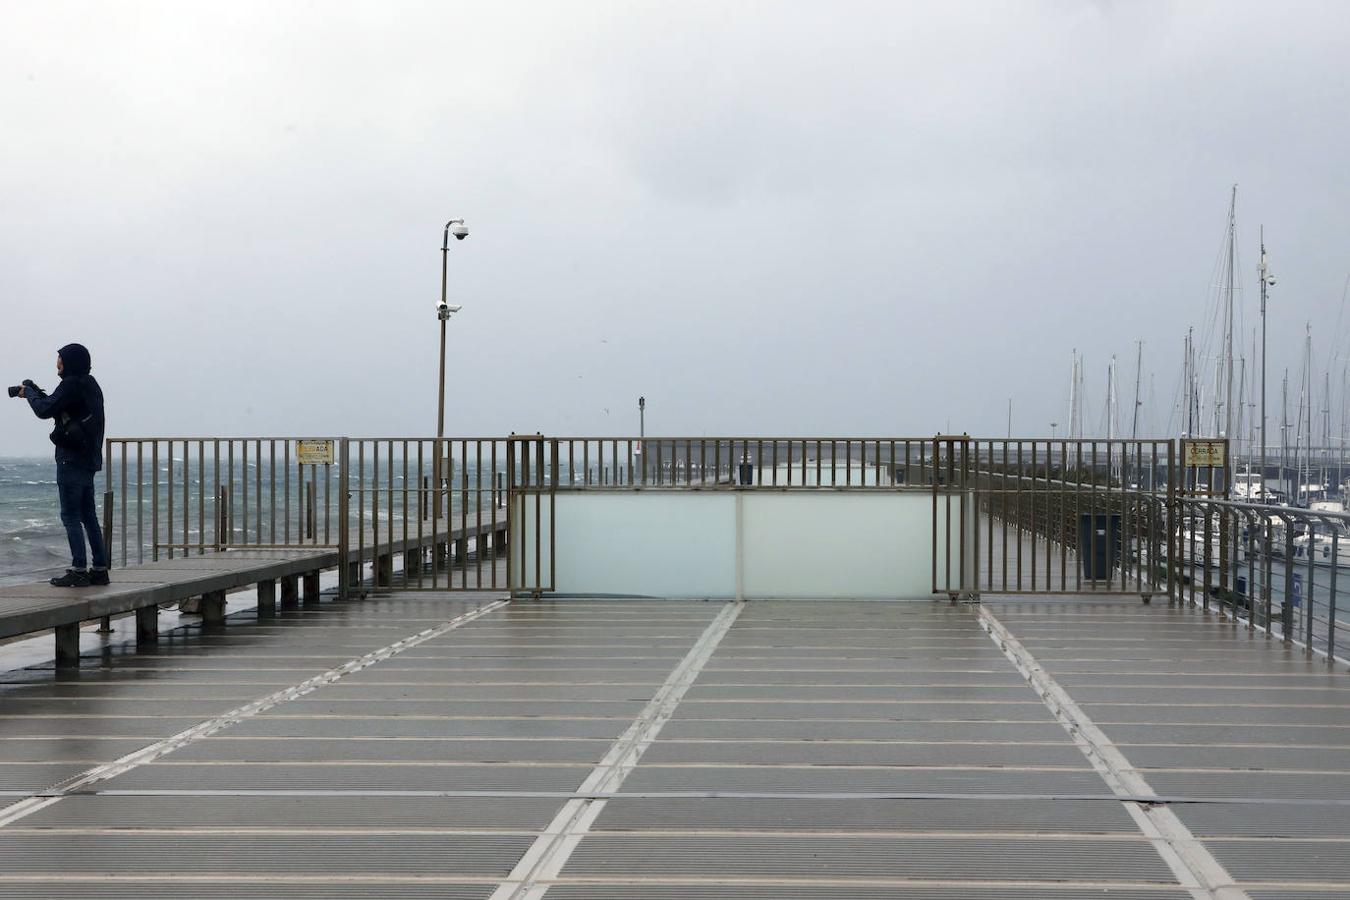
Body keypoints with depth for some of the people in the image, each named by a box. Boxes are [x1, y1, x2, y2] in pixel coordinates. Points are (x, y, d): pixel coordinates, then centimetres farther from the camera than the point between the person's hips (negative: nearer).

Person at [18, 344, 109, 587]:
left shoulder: (71, 384, -13)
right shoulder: (91, 385, 15)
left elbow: (45, 410, -16)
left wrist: (30, 393, 1)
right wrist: (39, 394, 16)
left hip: (71, 460, -9)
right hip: (89, 460, 9)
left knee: (71, 516, -6)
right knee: (89, 516, 12)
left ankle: (79, 570, -9)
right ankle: (100, 569, 11)